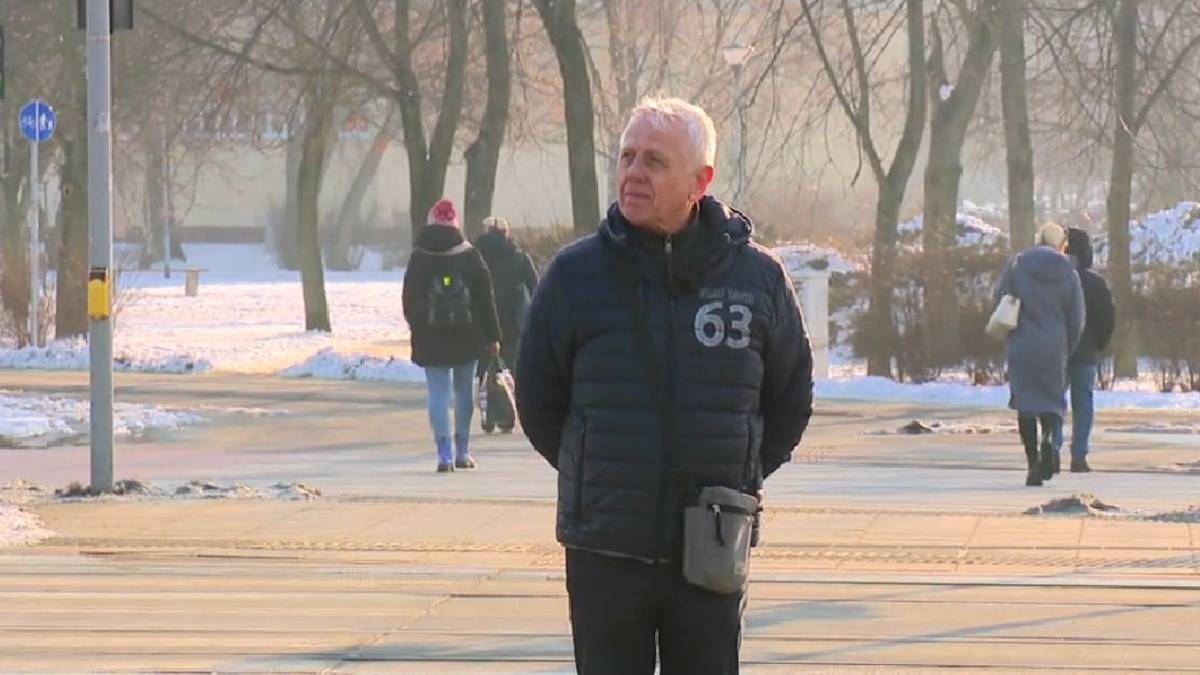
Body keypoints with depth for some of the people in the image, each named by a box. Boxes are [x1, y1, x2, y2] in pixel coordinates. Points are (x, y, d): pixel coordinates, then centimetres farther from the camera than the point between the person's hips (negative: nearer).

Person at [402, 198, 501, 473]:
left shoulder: (419, 259, -3)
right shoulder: (471, 257, -3)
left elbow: (409, 301, 4)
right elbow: (485, 300, 0)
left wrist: (417, 327, 18)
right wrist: (492, 336, 6)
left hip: (431, 339, -1)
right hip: (466, 337, 1)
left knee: (438, 394, -2)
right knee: (464, 391, 14)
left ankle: (445, 454, -14)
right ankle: (462, 452, 17)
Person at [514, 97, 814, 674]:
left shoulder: (758, 277, -1)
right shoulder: (576, 275, -3)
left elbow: (791, 401, 14)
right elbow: (537, 403, 9)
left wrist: (740, 477, 9)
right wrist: (596, 479, 9)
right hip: (605, 554, 0)